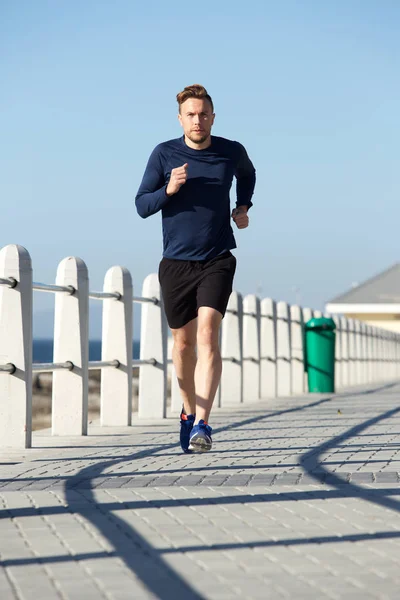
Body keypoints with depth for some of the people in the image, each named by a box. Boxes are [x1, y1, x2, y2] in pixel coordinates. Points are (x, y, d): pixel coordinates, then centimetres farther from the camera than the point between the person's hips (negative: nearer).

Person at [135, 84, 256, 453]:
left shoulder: (232, 152, 3)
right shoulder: (164, 154, -1)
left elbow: (248, 175, 28)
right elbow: (142, 205, 0)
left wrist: (243, 207, 13)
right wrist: (168, 190, -17)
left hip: (218, 261, -1)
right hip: (176, 263, 1)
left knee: (208, 334, -18)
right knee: (183, 343, 10)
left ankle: (202, 424, -22)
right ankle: (189, 411, 34)